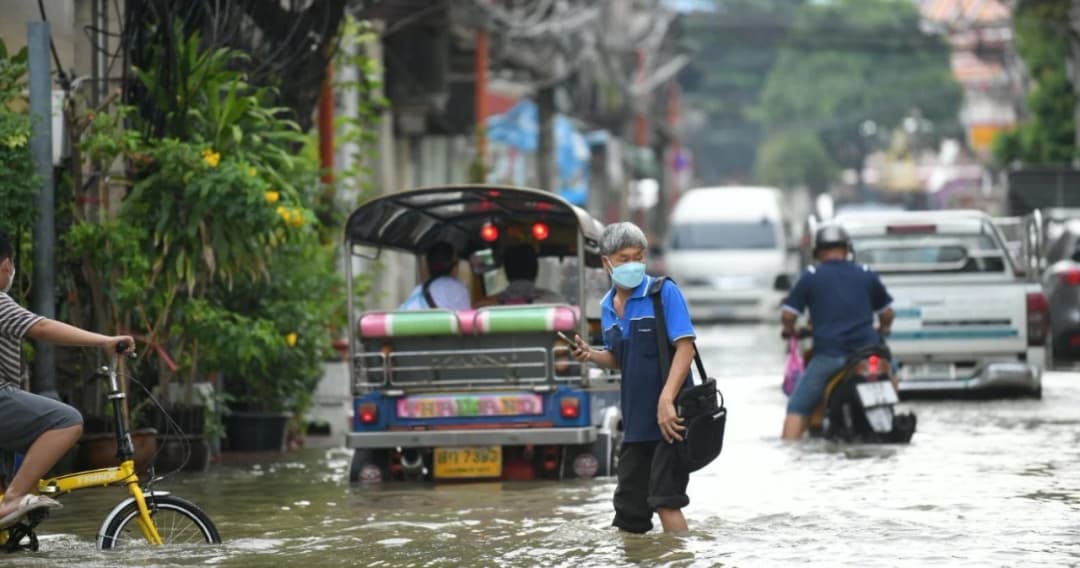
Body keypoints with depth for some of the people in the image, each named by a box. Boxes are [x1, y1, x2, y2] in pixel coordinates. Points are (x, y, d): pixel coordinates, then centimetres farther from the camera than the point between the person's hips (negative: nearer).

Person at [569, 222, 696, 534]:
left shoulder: (664, 292, -8)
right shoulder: (607, 306, 11)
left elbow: (685, 347, -16)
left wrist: (666, 400, -26)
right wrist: (591, 355, 2)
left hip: (668, 417, -7)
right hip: (635, 420, 7)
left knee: (665, 500, -10)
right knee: (629, 506, 9)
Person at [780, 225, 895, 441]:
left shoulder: (811, 277, 5)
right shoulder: (866, 275, 12)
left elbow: (788, 315, 1)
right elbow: (887, 313, 17)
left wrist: (789, 331, 23)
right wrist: (882, 332, 38)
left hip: (828, 355, -2)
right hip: (866, 349, 2)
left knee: (798, 407, 4)